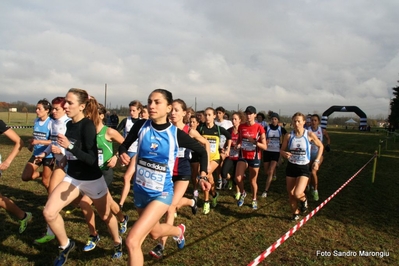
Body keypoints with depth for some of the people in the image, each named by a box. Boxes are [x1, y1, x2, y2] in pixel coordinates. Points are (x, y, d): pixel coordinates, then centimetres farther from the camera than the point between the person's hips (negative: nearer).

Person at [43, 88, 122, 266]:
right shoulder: (69, 124, 0)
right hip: (72, 177, 6)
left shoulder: (88, 126, -23)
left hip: (92, 180, -6)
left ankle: (117, 243, 43)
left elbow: (93, 160, -28)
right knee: (49, 212, -8)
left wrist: (69, 146, -35)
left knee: (106, 216, 14)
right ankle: (65, 245, 17)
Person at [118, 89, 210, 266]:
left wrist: (203, 176, -12)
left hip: (161, 193, -4)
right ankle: (179, 231, 61)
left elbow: (202, 151, -2)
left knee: (132, 241, -17)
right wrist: (122, 154, -17)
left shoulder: (176, 134, -16)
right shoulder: (141, 126, -10)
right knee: (154, 232, 28)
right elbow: (124, 145, 5)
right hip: (140, 190, 5)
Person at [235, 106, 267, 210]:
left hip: (254, 157, -3)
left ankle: (254, 200, 33)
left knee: (253, 181, 8)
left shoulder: (259, 128, -11)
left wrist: (254, 142, -25)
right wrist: (237, 145, -4)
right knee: (238, 178, -12)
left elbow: (265, 147, -10)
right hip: (243, 156, 3)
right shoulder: (241, 126, 1)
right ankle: (242, 193, 20)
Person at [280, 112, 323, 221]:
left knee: (297, 194, -17)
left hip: (304, 168, -2)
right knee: (290, 194, 8)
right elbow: (282, 150, 3)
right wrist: (284, 154, -21)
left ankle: (303, 200, 20)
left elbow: (320, 146, 6)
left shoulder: (309, 134, -10)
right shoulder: (288, 136, -6)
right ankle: (295, 213, 32)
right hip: (291, 167, 3)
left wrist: (317, 161, -1)